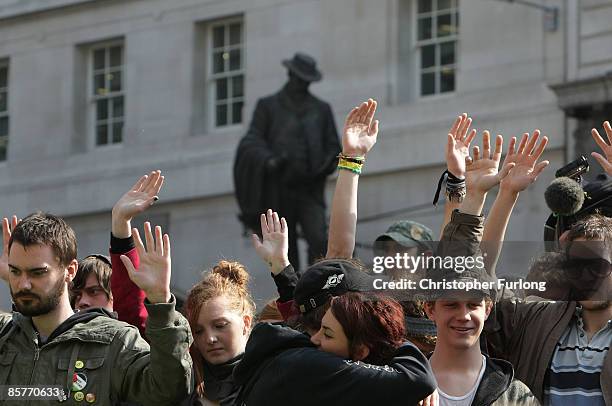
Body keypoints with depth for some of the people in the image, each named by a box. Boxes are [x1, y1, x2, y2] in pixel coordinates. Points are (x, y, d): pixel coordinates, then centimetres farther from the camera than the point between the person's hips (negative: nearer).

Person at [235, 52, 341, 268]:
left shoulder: (321, 109, 13)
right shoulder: (268, 106, 7)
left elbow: (333, 147, 13)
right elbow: (252, 143, -1)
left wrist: (327, 165, -11)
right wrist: (268, 160, -22)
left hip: (310, 192, 1)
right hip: (279, 192, -1)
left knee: (319, 242, -20)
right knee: (285, 253, 1)